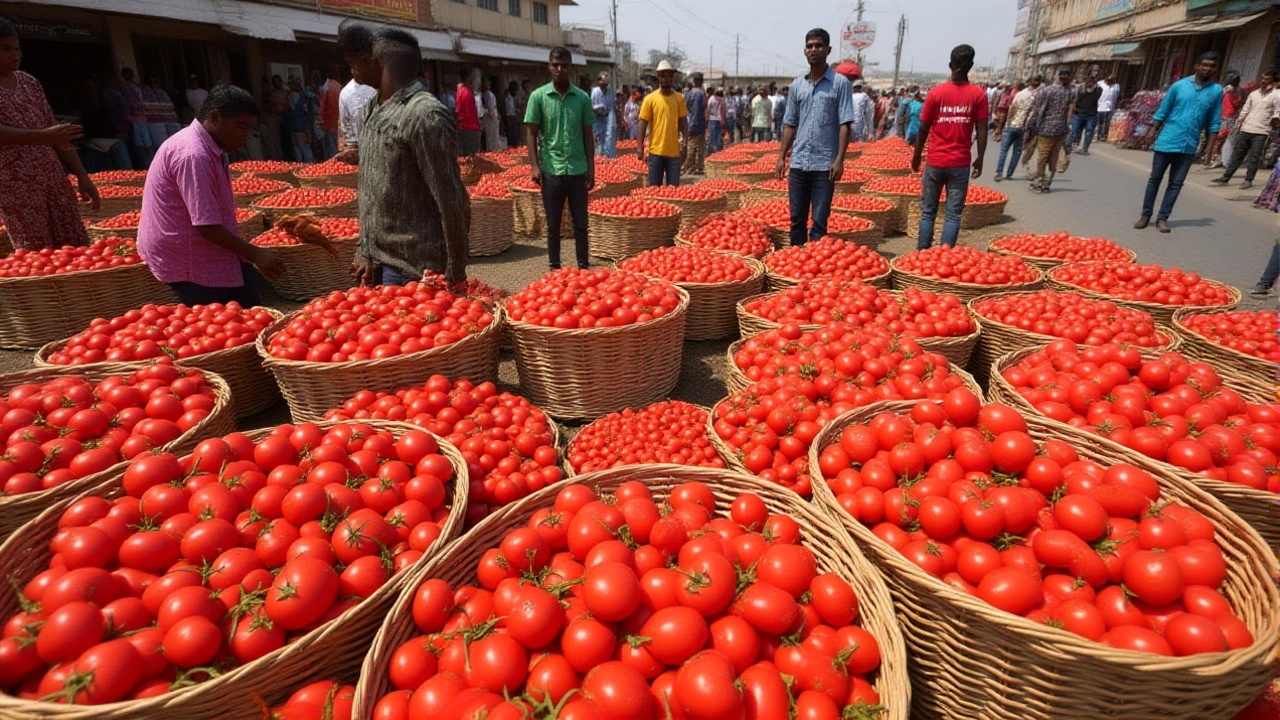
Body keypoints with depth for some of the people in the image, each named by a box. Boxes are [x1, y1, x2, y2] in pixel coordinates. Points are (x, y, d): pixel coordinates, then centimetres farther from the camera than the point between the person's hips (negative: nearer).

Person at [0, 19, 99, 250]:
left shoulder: (30, 83, 12)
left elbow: (57, 132, 12)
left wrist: (82, 175, 5)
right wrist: (43, 136, -35)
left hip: (53, 177, 5)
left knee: (77, 247, 3)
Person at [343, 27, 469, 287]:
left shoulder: (426, 115, -16)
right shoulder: (372, 109, 10)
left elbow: (450, 201, -17)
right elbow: (368, 190, 15)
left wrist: (455, 272, -15)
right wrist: (365, 251, 11)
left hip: (415, 269, -8)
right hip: (378, 263, 8)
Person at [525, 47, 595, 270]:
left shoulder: (582, 97, 5)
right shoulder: (538, 96, 1)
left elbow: (588, 134, 7)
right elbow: (531, 133, 1)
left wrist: (591, 167, 2)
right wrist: (534, 165, -8)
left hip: (578, 169, 1)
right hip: (551, 170, -1)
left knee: (580, 223, 7)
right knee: (553, 225, 7)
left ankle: (583, 267, 18)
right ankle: (555, 268, 17)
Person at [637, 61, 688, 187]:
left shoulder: (679, 98, 6)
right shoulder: (650, 98, -1)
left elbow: (683, 122, 8)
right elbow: (643, 124, -1)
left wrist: (684, 143, -3)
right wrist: (640, 147, -8)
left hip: (674, 151, 2)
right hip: (656, 151, -2)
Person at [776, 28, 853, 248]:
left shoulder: (840, 83, -1)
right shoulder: (796, 85, 11)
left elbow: (845, 125, -6)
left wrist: (839, 160, -14)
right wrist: (781, 157, 7)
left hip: (825, 164, -4)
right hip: (798, 163, 4)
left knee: (819, 220, 0)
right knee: (797, 218, 9)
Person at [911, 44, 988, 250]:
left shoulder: (936, 92, -2)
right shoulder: (978, 94, -2)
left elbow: (924, 128, -1)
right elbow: (982, 130, -3)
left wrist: (917, 156, 11)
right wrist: (980, 159, 7)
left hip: (935, 162, 0)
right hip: (961, 163, 0)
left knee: (928, 212, 9)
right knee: (953, 214, 3)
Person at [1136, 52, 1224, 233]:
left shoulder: (1216, 91, 4)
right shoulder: (1179, 85, 0)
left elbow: (1214, 121, 6)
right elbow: (1163, 110, 6)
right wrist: (1153, 130, -2)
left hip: (1189, 145, 2)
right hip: (1167, 140, -1)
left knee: (1176, 183, 3)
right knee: (1155, 179, 4)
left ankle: (1162, 218, 8)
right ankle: (1145, 215, 13)